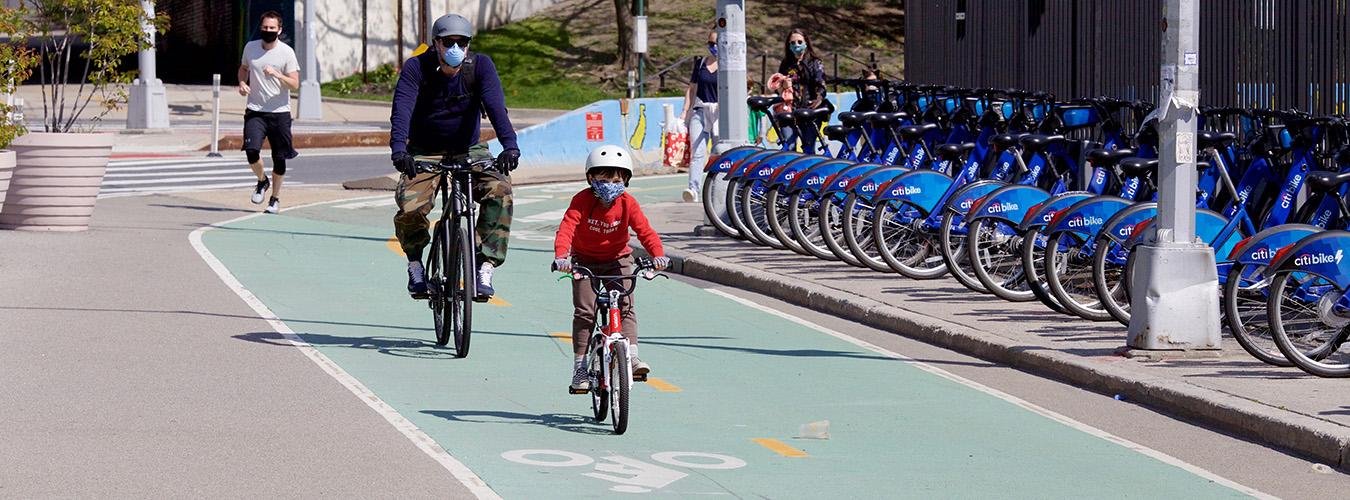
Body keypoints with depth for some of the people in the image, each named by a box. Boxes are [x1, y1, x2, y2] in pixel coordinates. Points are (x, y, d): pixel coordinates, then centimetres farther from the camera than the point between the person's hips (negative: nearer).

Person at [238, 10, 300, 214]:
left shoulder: (286, 52, -5)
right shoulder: (250, 47, 4)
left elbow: (295, 84, -8)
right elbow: (243, 68, 24)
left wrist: (276, 74, -25)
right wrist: (242, 83, 3)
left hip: (280, 112, -2)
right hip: (255, 111, 2)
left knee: (279, 158, 4)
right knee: (251, 151, -17)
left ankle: (275, 198, 23)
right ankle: (262, 181, 13)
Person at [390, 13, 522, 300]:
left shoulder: (481, 66, -12)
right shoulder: (416, 68, -14)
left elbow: (496, 106, -25)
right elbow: (402, 109, -27)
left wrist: (510, 145, -42)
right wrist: (398, 149, -45)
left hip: (468, 150, 1)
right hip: (425, 152, -1)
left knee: (499, 190, -28)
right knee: (410, 207, -25)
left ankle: (485, 266, -22)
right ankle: (415, 262, 6)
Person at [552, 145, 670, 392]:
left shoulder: (627, 204, -15)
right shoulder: (582, 201, -21)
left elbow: (645, 231, -21)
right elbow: (566, 228, -33)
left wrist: (657, 254, -41)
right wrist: (561, 256, -51)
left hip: (617, 260, 2)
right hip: (584, 261, -1)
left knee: (625, 305, -14)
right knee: (584, 310, -8)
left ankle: (631, 355, -17)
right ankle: (581, 365, -4)